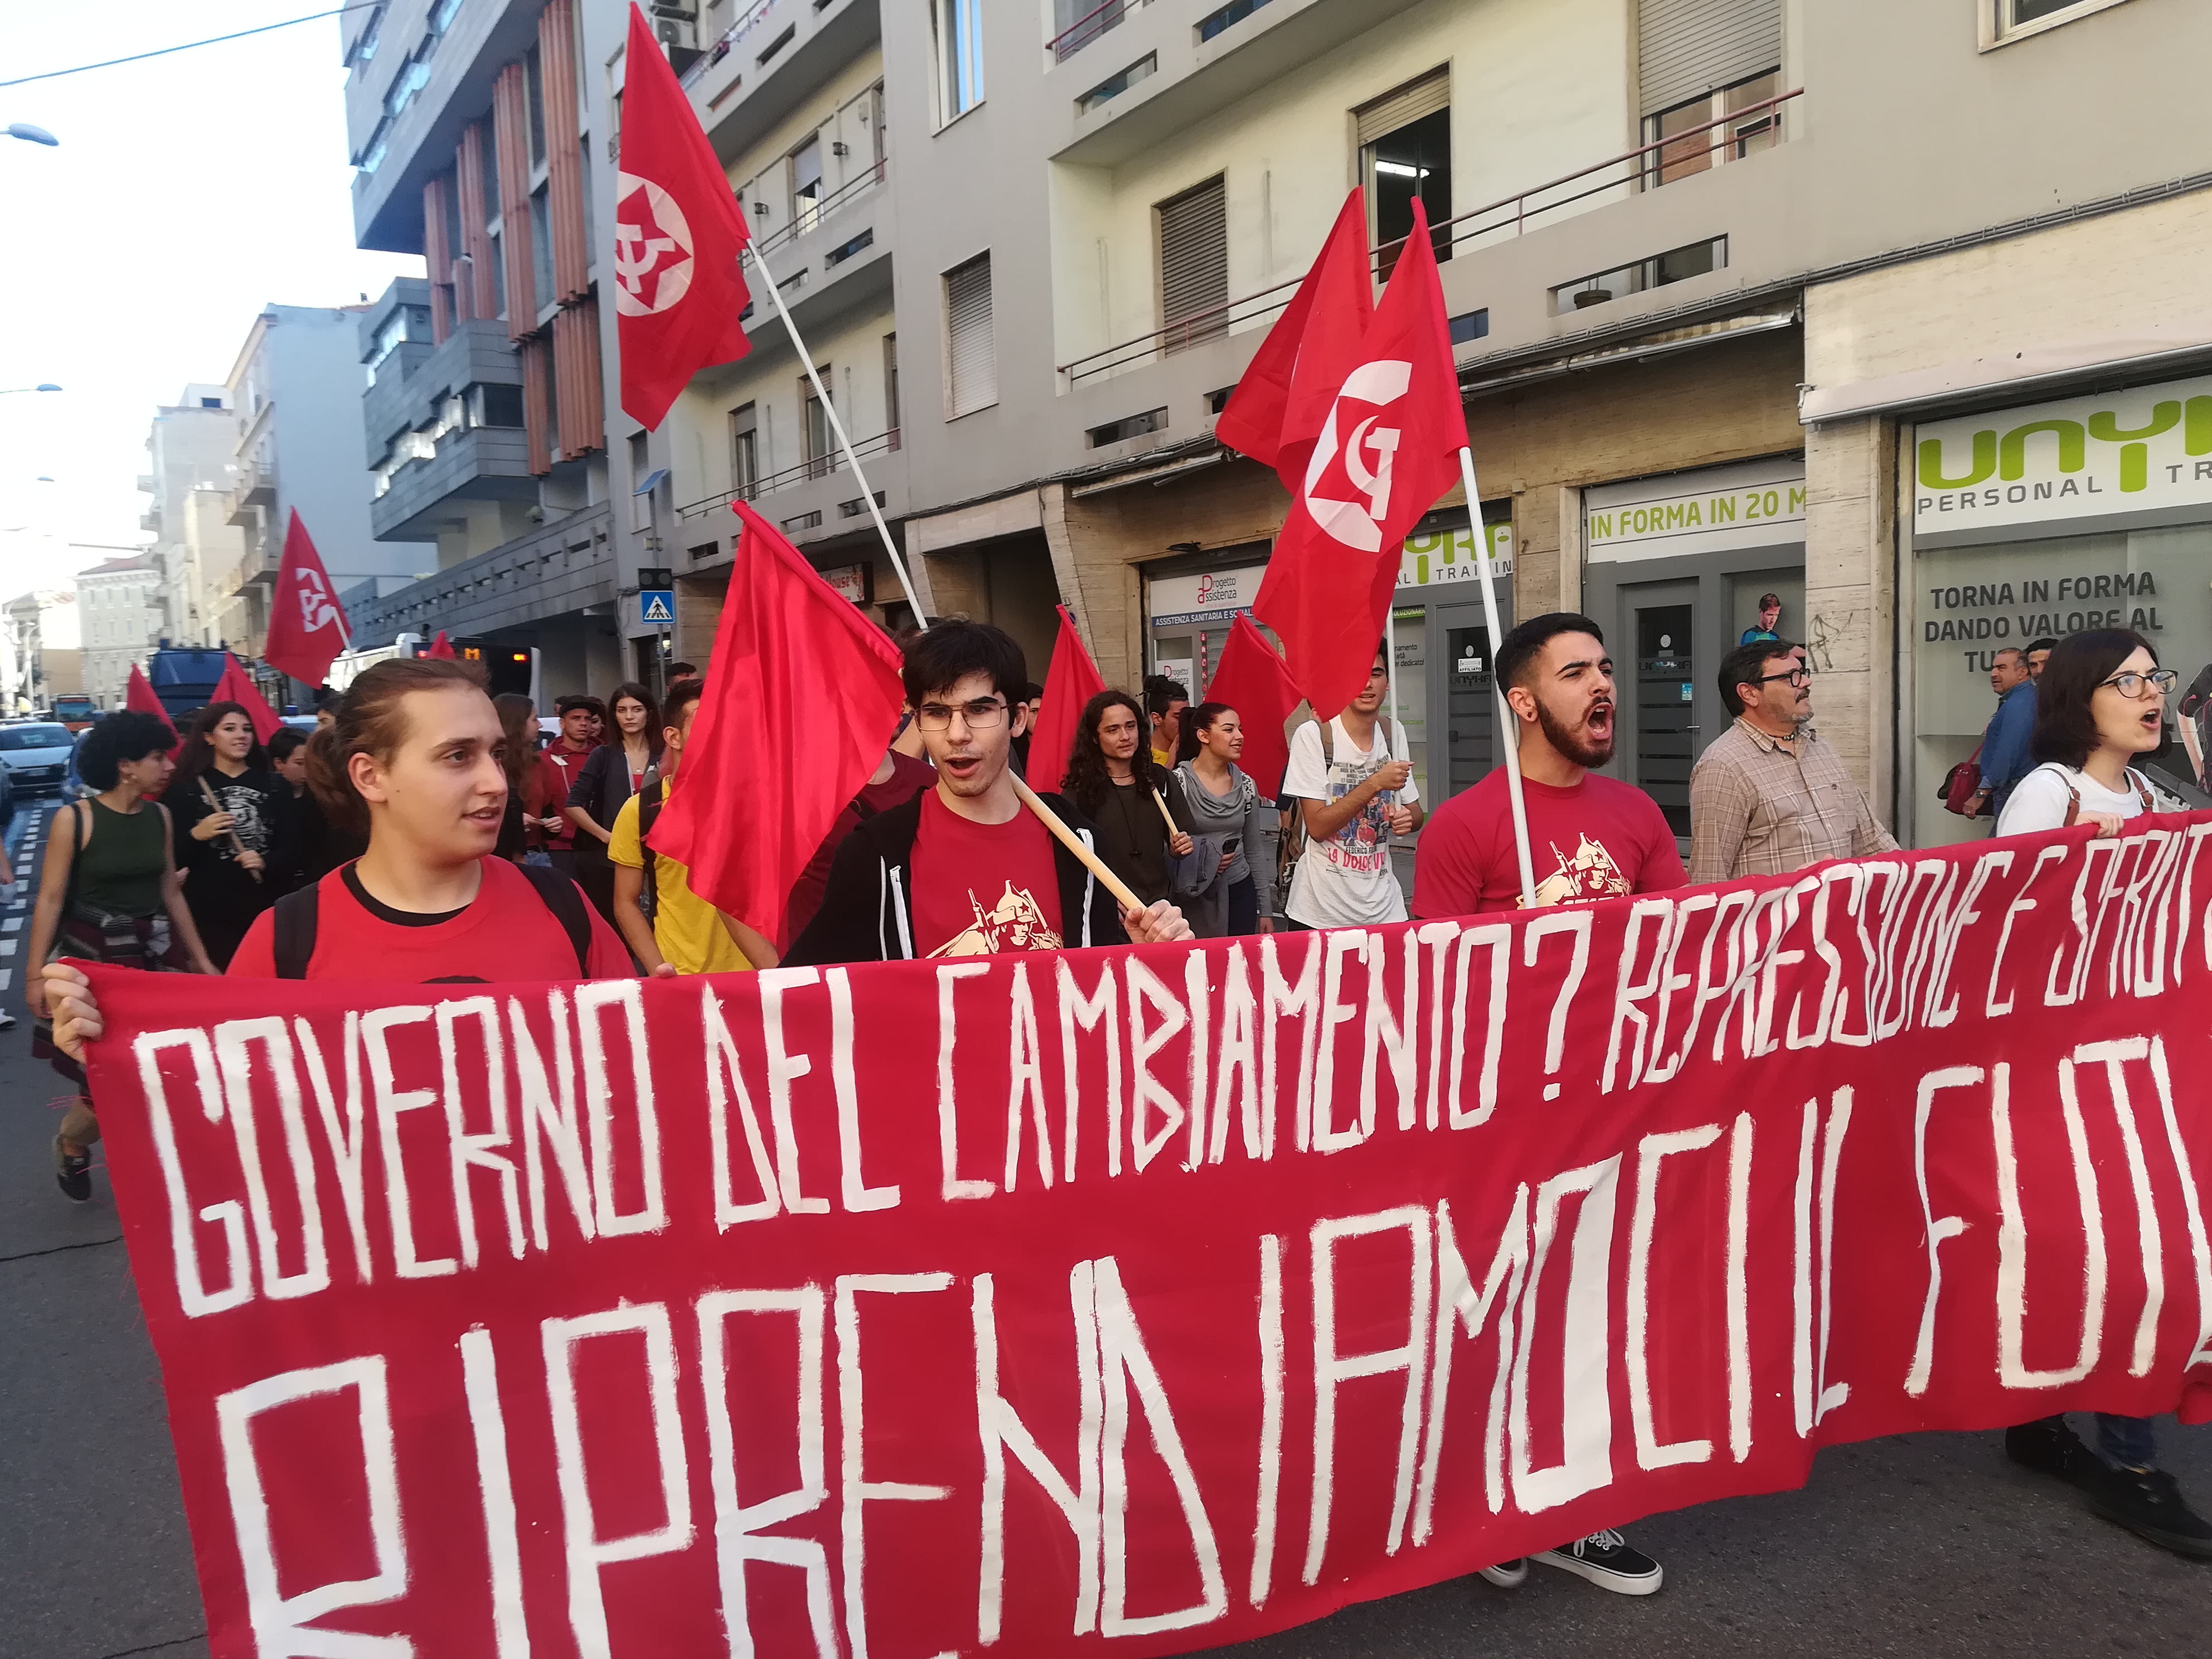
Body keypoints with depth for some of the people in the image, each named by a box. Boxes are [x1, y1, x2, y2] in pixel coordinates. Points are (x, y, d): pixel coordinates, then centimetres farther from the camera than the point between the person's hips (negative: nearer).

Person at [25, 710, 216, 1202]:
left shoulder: (160, 816, 2)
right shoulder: (74, 819, -11)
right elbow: (50, 900, -9)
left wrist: (200, 957, 11)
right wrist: (36, 974, -11)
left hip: (149, 956, 4)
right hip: (89, 956, -4)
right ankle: (71, 1146, 29)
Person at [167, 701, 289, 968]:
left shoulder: (274, 785, 9)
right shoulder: (186, 788, 3)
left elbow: (290, 848, 7)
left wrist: (265, 863, -12)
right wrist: (196, 836, -16)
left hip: (265, 910, 2)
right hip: (209, 913, -2)